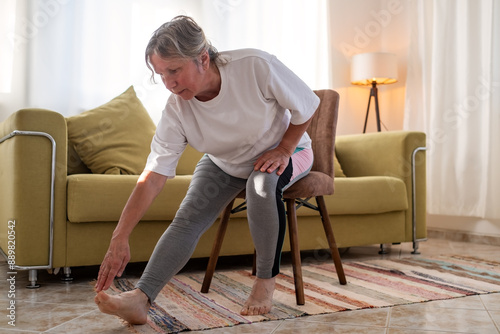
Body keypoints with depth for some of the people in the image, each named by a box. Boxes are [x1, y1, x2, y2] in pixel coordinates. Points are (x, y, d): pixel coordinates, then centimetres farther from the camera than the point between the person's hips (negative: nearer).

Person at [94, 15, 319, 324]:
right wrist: (120, 239, -32)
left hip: (284, 152, -3)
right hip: (224, 165, 3)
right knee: (187, 218, -18)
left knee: (262, 183, -36)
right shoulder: (176, 111, -23)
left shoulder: (255, 66, -32)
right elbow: (153, 177, -26)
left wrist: (283, 150, -22)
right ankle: (140, 299, -23)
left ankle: (266, 281, -18)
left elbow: (306, 106, -17)